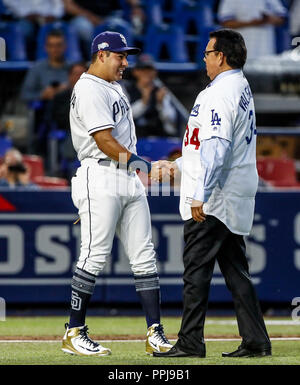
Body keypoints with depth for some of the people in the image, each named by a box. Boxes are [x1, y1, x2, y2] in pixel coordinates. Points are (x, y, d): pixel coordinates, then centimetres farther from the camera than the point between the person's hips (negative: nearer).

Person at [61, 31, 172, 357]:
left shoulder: (113, 88, 20)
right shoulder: (89, 90, -11)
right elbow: (106, 143, -18)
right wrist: (146, 166, -17)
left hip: (129, 181, 10)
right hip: (101, 178, -10)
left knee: (144, 256, 4)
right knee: (94, 255, -8)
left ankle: (155, 336, 3)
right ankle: (74, 334, -1)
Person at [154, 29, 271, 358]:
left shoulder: (219, 93, -16)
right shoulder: (243, 90, 16)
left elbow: (216, 148, -24)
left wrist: (200, 195, -27)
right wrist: (180, 164, 33)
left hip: (210, 202, -10)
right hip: (237, 199, 10)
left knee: (196, 270, -4)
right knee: (236, 271, 11)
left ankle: (190, 342, -3)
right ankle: (255, 341, 9)